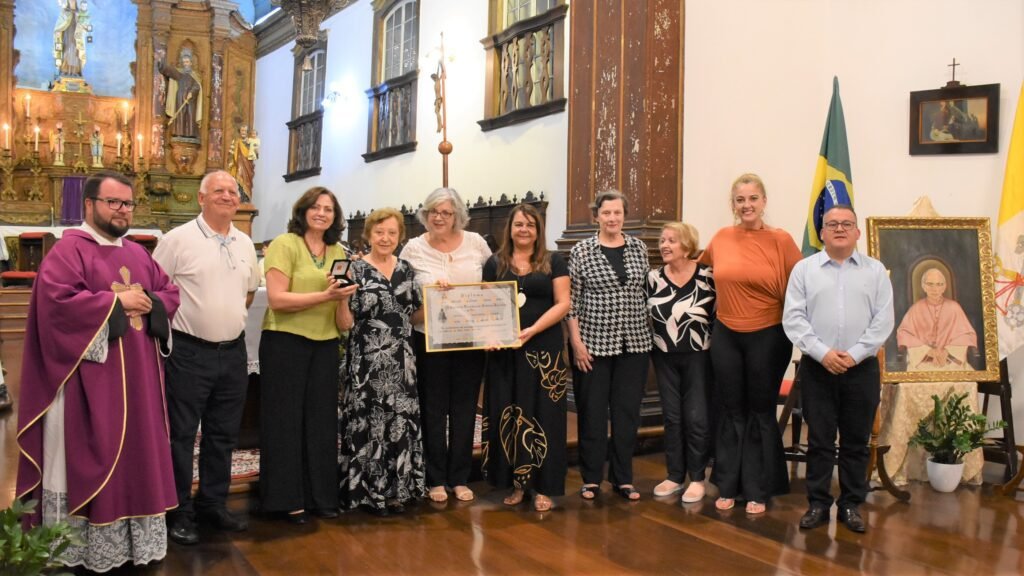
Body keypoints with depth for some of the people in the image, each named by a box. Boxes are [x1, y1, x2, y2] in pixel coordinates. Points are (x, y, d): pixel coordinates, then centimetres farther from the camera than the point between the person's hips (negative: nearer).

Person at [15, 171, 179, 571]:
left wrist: (150, 303, -6)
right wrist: (117, 302, -17)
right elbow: (56, 300, -20)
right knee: (89, 459, 1)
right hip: (91, 379, -7)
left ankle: (137, 538, 24)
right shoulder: (68, 250, -8)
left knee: (136, 454, 13)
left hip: (138, 378, 7)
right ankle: (84, 546, 13)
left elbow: (170, 292, 16)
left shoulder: (139, 254, 16)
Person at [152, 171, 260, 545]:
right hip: (190, 353, -6)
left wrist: (231, 318, 13)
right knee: (181, 435, 4)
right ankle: (178, 512, 16)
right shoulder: (178, 239, -8)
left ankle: (212, 504, 28)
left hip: (234, 352, 6)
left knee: (223, 435, 14)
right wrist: (177, 320, -7)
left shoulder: (245, 244, 9)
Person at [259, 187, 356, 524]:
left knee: (321, 420, 10)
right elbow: (277, 299, -16)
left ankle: (320, 495, 21)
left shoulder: (339, 252, 10)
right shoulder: (284, 245, -7)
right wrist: (325, 295, -22)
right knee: (286, 420, 3)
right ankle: (286, 499, 13)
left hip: (325, 344, 6)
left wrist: (343, 298, -7)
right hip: (285, 342, -5)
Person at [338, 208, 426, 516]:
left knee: (401, 419, 9)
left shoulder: (406, 269, 10)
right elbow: (346, 323, -9)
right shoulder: (355, 269, -5)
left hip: (401, 358, 5)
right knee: (369, 419, -1)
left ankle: (397, 488, 22)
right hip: (367, 358, -5)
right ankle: (369, 490, 12)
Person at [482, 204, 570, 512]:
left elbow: (562, 304, -3)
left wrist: (531, 330, -15)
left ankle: (543, 486, 9)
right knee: (508, 415, 5)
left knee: (543, 415, 0)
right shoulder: (495, 264, 10)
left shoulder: (554, 262, 4)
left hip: (545, 349, -2)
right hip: (505, 352, 2)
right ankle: (516, 483, 16)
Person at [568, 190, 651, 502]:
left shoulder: (639, 248, 6)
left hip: (634, 342, 3)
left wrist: (648, 333, 8)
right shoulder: (581, 251, -4)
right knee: (592, 411, 5)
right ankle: (591, 478, 18)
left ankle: (623, 478, 21)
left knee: (628, 411, 8)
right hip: (593, 342, -3)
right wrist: (577, 342, -9)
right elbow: (570, 300, -4)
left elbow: (646, 292, 12)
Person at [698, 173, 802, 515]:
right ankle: (728, 487, 22)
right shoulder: (721, 239, 2)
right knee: (730, 412, 11)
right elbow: (703, 265, 23)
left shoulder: (781, 240, -8)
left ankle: (757, 491, 19)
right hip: (725, 337, 3)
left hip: (768, 338, -3)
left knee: (761, 413, 9)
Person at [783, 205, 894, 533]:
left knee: (856, 442, 8)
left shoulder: (876, 271, 6)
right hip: (817, 368, -1)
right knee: (819, 440, 5)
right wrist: (822, 352, -13)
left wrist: (855, 355, -11)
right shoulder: (804, 269, 4)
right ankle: (818, 503, 16)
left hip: (862, 368, 1)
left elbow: (883, 321, -1)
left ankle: (851, 505, 20)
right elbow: (793, 318, -3)